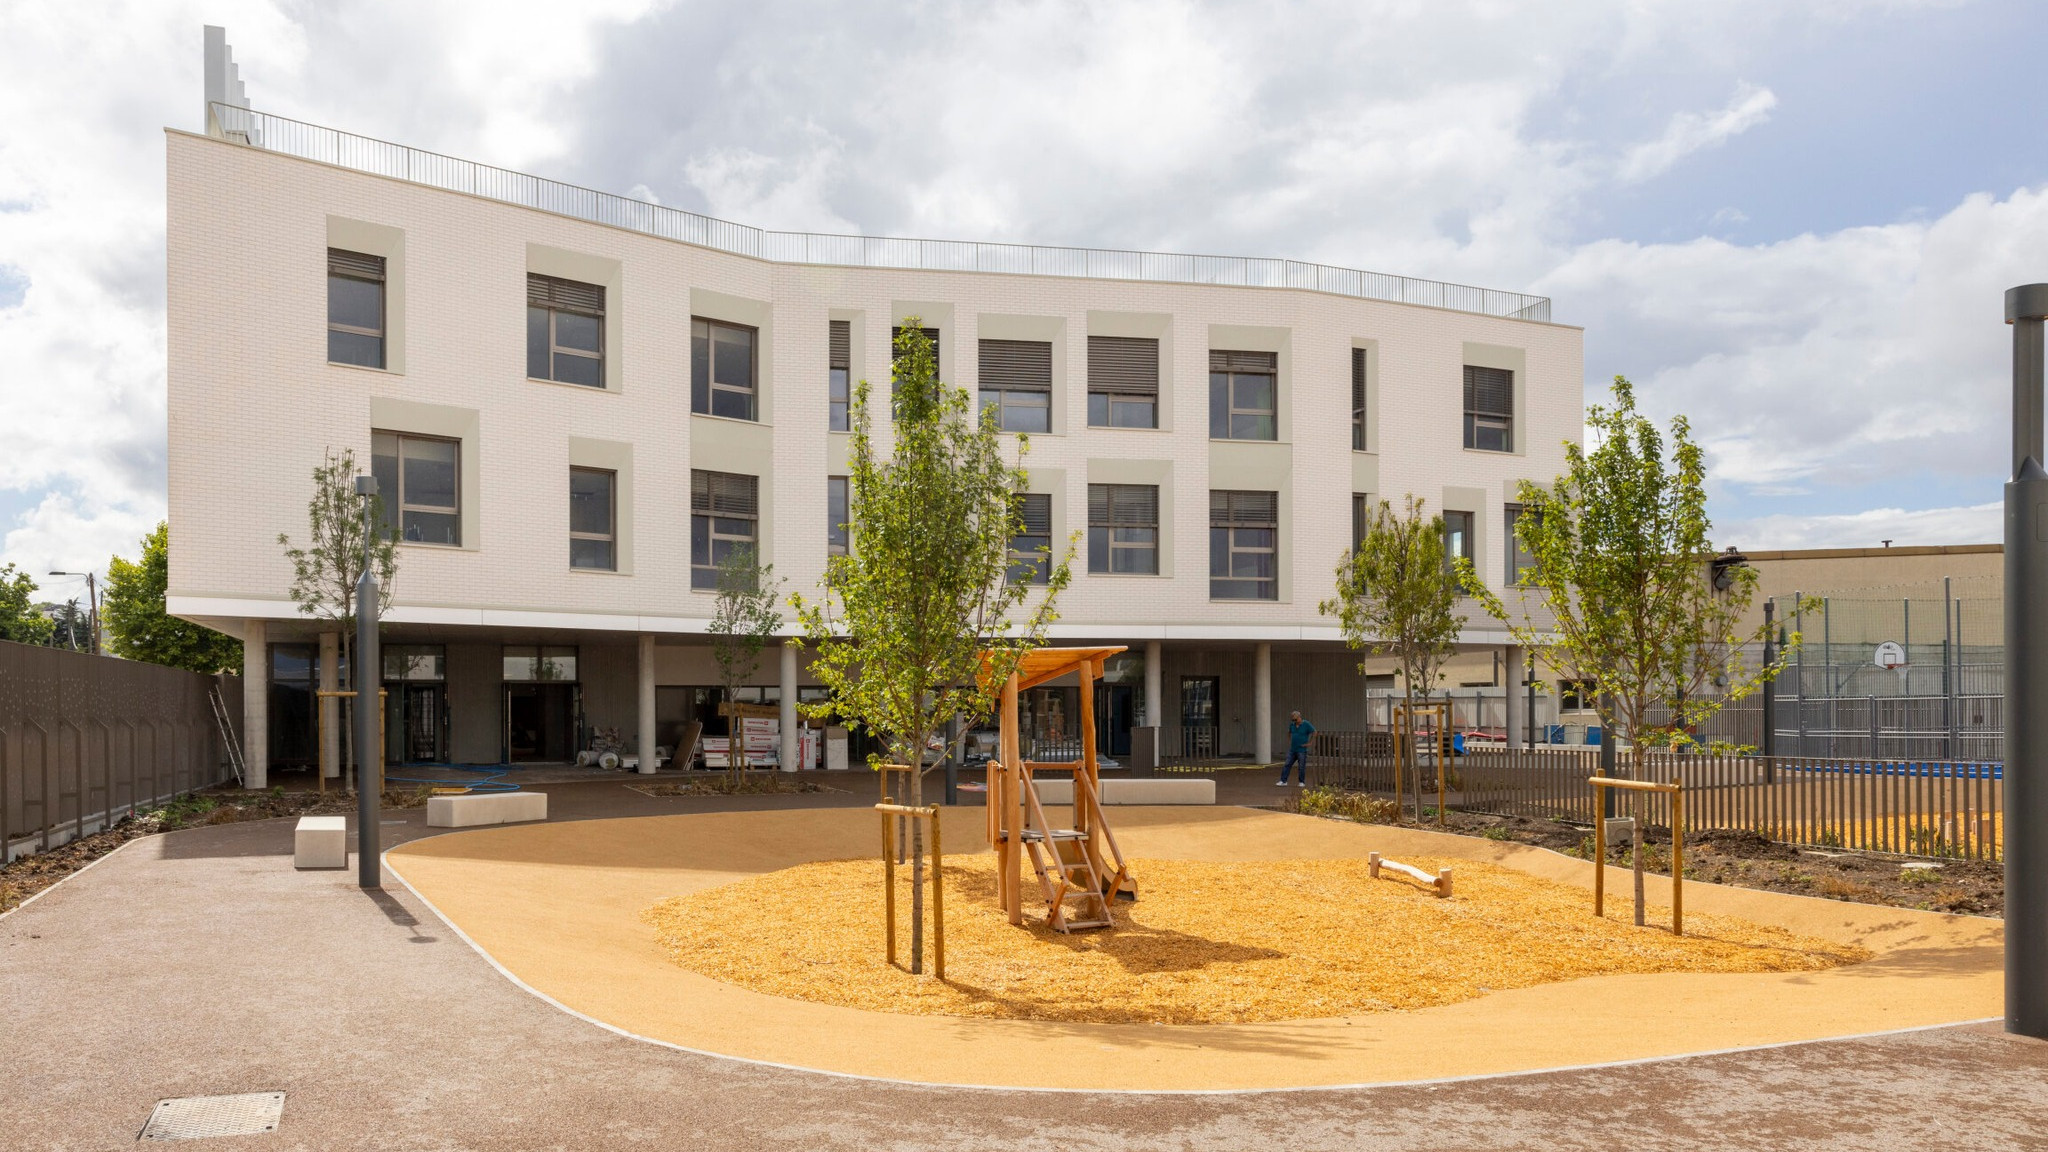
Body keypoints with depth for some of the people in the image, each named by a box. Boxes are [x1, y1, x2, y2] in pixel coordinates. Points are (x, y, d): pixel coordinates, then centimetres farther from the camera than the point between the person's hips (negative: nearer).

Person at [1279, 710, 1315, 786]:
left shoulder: (1306, 725, -9)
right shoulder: (1292, 725, 7)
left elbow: (1314, 733, -9)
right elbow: (1289, 733, 26)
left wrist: (1309, 743, -10)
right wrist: (1289, 742, 15)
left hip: (1302, 750, -5)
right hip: (1292, 750, 5)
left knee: (1302, 767, 1)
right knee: (1287, 765, 0)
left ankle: (1302, 782, 12)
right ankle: (1283, 781, 3)